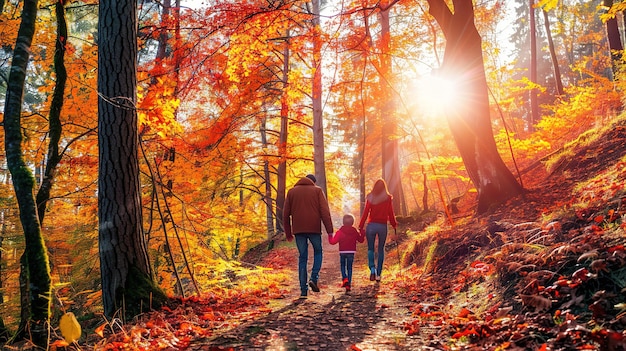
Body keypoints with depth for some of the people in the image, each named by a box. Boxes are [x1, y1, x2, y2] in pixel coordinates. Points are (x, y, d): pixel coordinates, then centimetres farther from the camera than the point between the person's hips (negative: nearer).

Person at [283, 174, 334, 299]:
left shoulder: (291, 191, 14)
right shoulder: (317, 190, 6)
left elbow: (286, 214, 11)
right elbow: (325, 211, -4)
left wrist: (288, 233, 17)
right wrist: (329, 230, -5)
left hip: (298, 230, 2)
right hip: (314, 228, -2)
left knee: (302, 258, 8)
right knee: (318, 252, 19)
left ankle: (303, 290, 4)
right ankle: (314, 278, -2)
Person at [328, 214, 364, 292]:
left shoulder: (340, 232, -8)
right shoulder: (355, 232, 2)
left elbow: (333, 242, -10)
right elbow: (361, 240, 14)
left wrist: (330, 236, 6)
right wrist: (362, 234, 29)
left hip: (342, 252, -2)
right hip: (351, 252, 2)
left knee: (343, 266, 17)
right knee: (349, 268, 9)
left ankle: (345, 278, -9)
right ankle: (348, 284, 6)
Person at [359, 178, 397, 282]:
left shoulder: (370, 198, -2)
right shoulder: (388, 198, -2)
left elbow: (365, 213, -3)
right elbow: (391, 213, 2)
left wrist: (361, 227, 2)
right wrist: (394, 224, 18)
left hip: (371, 225, 0)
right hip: (383, 226, 0)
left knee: (370, 249, 13)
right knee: (381, 249, 13)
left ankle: (372, 268, -11)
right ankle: (378, 274, 11)